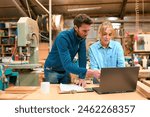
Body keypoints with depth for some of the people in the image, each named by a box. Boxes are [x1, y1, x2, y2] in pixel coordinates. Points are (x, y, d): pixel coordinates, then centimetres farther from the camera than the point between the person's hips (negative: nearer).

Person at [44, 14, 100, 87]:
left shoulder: (82, 38, -10)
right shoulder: (63, 37, -30)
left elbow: (82, 58, -10)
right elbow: (67, 64, -37)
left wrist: (82, 77, -18)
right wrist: (86, 72, -46)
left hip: (65, 71, 6)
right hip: (52, 70, -5)